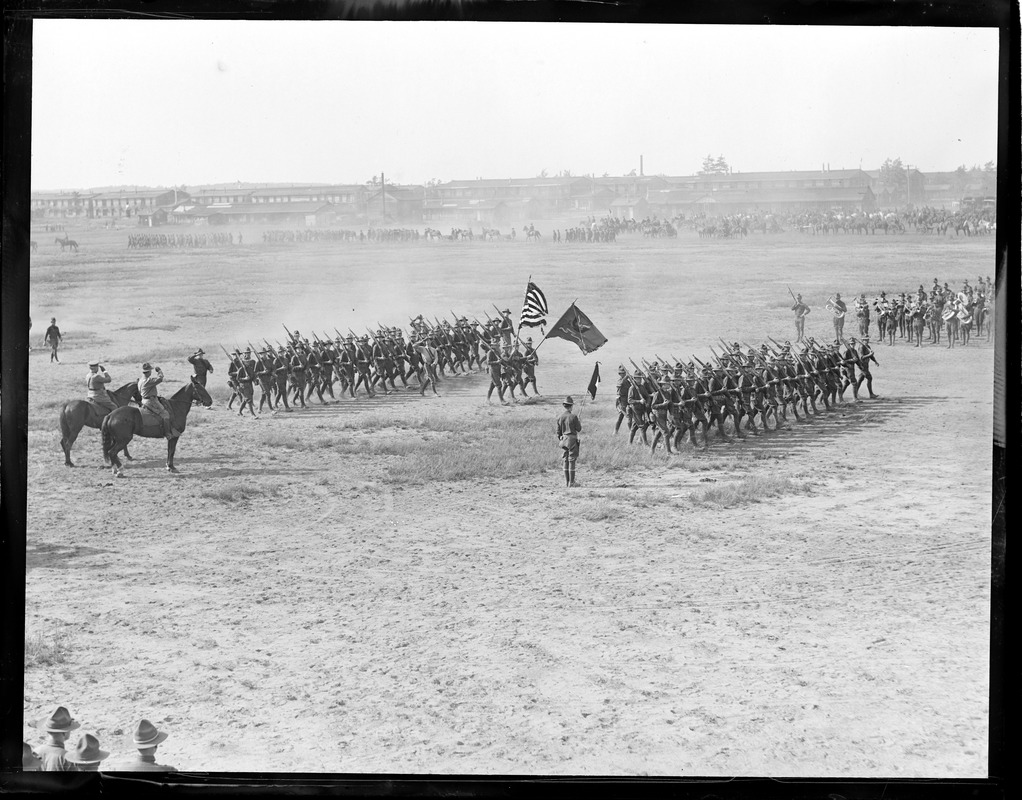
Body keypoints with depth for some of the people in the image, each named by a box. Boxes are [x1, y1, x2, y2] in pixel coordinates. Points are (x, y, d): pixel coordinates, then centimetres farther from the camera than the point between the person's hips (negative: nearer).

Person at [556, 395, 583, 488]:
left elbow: (558, 431, 8)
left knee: (565, 461, 12)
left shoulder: (560, 417, 2)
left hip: (563, 440, 5)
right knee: (572, 461, -1)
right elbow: (579, 429, -5)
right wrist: (579, 423, 11)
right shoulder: (573, 416, -13)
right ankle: (571, 483, 0)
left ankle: (566, 482, 15)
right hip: (572, 440, -5)